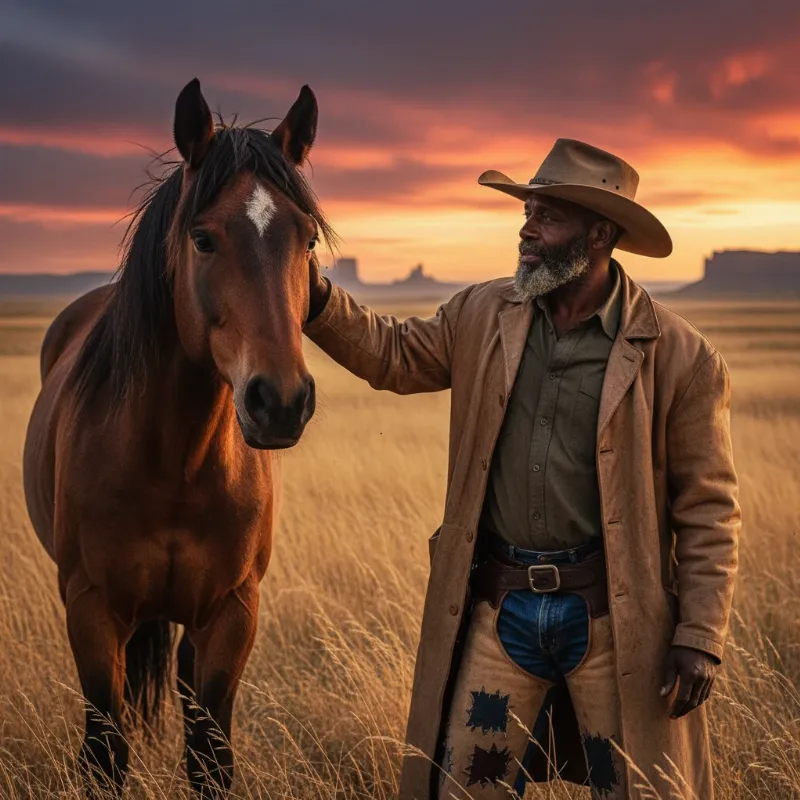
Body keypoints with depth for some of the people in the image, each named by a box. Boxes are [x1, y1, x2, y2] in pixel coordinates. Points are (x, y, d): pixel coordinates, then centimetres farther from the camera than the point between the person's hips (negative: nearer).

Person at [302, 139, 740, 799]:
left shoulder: (680, 356, -8)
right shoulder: (484, 316, 4)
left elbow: (709, 510, -6)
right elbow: (394, 354, 15)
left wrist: (702, 638, -10)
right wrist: (319, 298, -3)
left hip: (612, 617, -3)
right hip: (497, 611, 4)